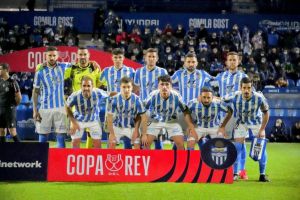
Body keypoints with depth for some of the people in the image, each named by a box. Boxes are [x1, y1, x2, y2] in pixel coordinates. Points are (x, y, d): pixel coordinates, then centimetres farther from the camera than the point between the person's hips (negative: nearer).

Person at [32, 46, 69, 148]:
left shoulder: (63, 67, 3)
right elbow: (35, 92, 5)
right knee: (43, 137, 3)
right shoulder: (40, 72, 0)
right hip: (45, 108, -1)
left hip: (61, 107, 1)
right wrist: (35, 111, -1)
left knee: (61, 137, 0)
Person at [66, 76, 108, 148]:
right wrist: (73, 122, -14)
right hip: (79, 120, -1)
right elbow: (67, 107, -13)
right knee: (75, 142, -2)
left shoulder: (98, 93, -33)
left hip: (94, 120, 1)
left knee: (97, 144, 1)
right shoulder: (75, 96, -33)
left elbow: (108, 97, -9)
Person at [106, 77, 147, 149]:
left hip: (132, 127, 0)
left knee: (138, 147, -6)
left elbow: (143, 117, -17)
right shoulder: (114, 100, -23)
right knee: (111, 144, -8)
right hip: (117, 126, 0)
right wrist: (112, 133, -12)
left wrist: (144, 134, -18)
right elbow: (109, 117, -13)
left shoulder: (137, 100, -23)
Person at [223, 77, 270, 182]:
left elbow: (266, 113, -14)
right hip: (241, 123, 0)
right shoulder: (235, 97, -29)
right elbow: (223, 100, -8)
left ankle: (262, 174, 8)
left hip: (256, 122, 0)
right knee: (237, 146, -8)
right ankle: (235, 174, 3)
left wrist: (262, 130, -14)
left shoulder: (259, 98, -29)